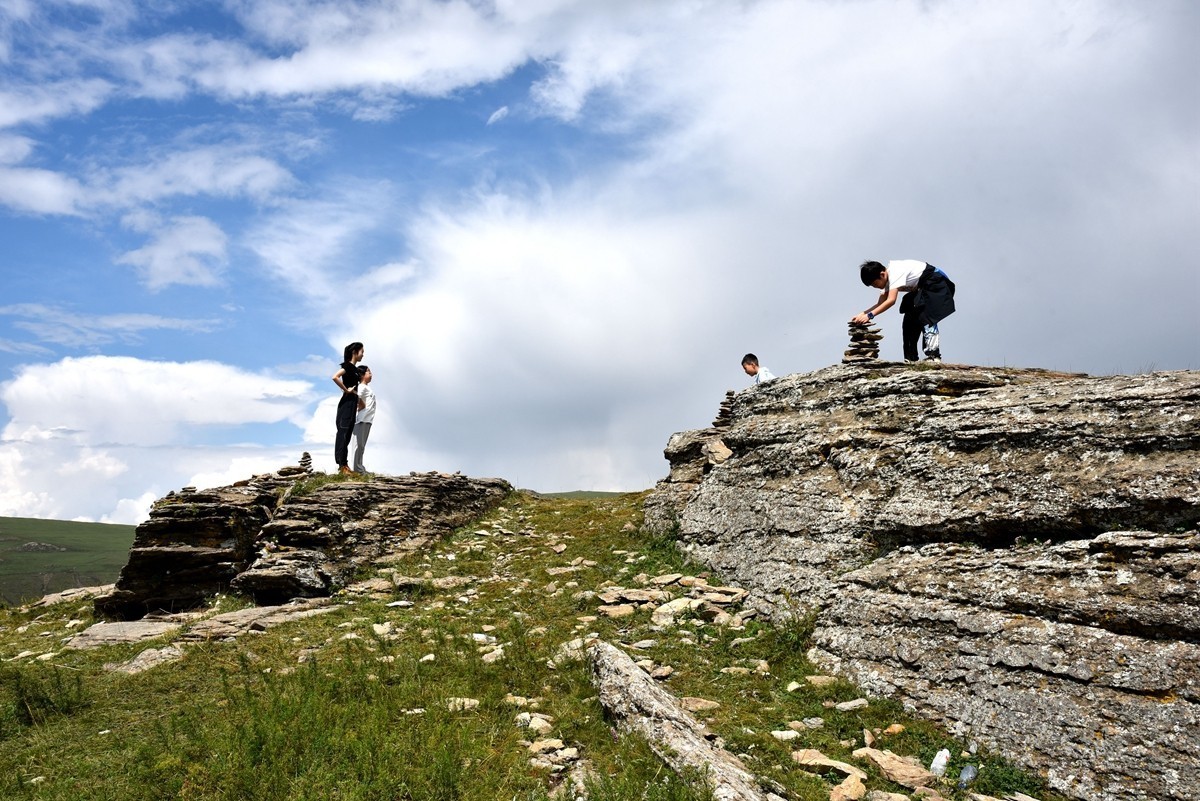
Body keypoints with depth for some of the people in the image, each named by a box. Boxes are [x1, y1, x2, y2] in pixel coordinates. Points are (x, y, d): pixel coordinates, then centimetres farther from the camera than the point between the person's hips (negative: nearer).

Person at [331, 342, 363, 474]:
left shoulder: (354, 368, 16)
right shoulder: (348, 366, -10)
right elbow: (335, 377, -26)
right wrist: (346, 390, -18)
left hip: (352, 404, 9)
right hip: (346, 403, -9)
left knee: (347, 434, 9)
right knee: (343, 433, -8)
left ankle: (345, 465, 11)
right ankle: (342, 465, -9)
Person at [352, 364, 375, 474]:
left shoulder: (366, 387, 20)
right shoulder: (362, 387, -9)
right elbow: (357, 398, -27)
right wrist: (363, 406, -13)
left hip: (367, 420, 10)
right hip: (362, 419, -10)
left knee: (361, 445, 13)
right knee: (359, 444, -9)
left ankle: (360, 468, 19)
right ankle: (357, 468, -9)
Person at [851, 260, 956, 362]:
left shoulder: (895, 272, -29)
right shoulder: (887, 279, 0)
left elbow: (891, 301, -38)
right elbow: (880, 304, -2)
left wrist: (870, 315, -41)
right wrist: (862, 314, -15)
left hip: (936, 283, -10)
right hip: (921, 289, 10)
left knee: (926, 319, -21)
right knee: (909, 321, 3)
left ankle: (934, 356, -20)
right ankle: (910, 359, 6)